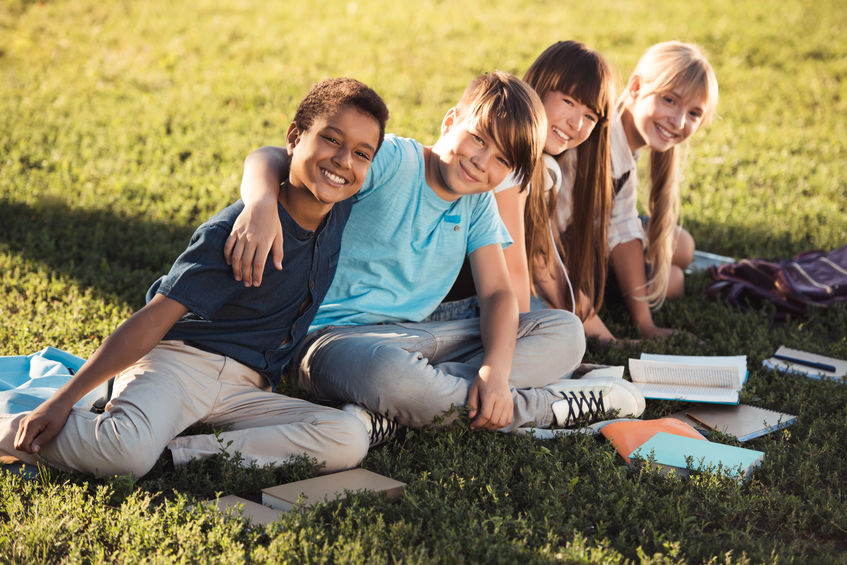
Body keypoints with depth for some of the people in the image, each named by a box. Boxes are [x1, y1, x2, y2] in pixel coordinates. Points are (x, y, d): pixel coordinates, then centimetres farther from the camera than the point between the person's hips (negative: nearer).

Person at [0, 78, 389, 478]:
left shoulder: (340, 211, 3)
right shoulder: (235, 231, -15)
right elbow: (154, 320, -16)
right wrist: (62, 400, -18)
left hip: (242, 395, 6)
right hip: (178, 360, -6)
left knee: (350, 440, -23)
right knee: (128, 452, -39)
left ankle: (180, 453, -20)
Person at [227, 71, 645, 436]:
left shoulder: (479, 205, 11)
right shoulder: (394, 161, -9)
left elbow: (497, 293, 2)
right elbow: (272, 159, -17)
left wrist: (496, 368, -20)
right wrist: (260, 205, -41)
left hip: (415, 336, 7)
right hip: (335, 333, -7)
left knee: (566, 331, -6)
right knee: (389, 375, -44)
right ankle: (546, 407, -22)